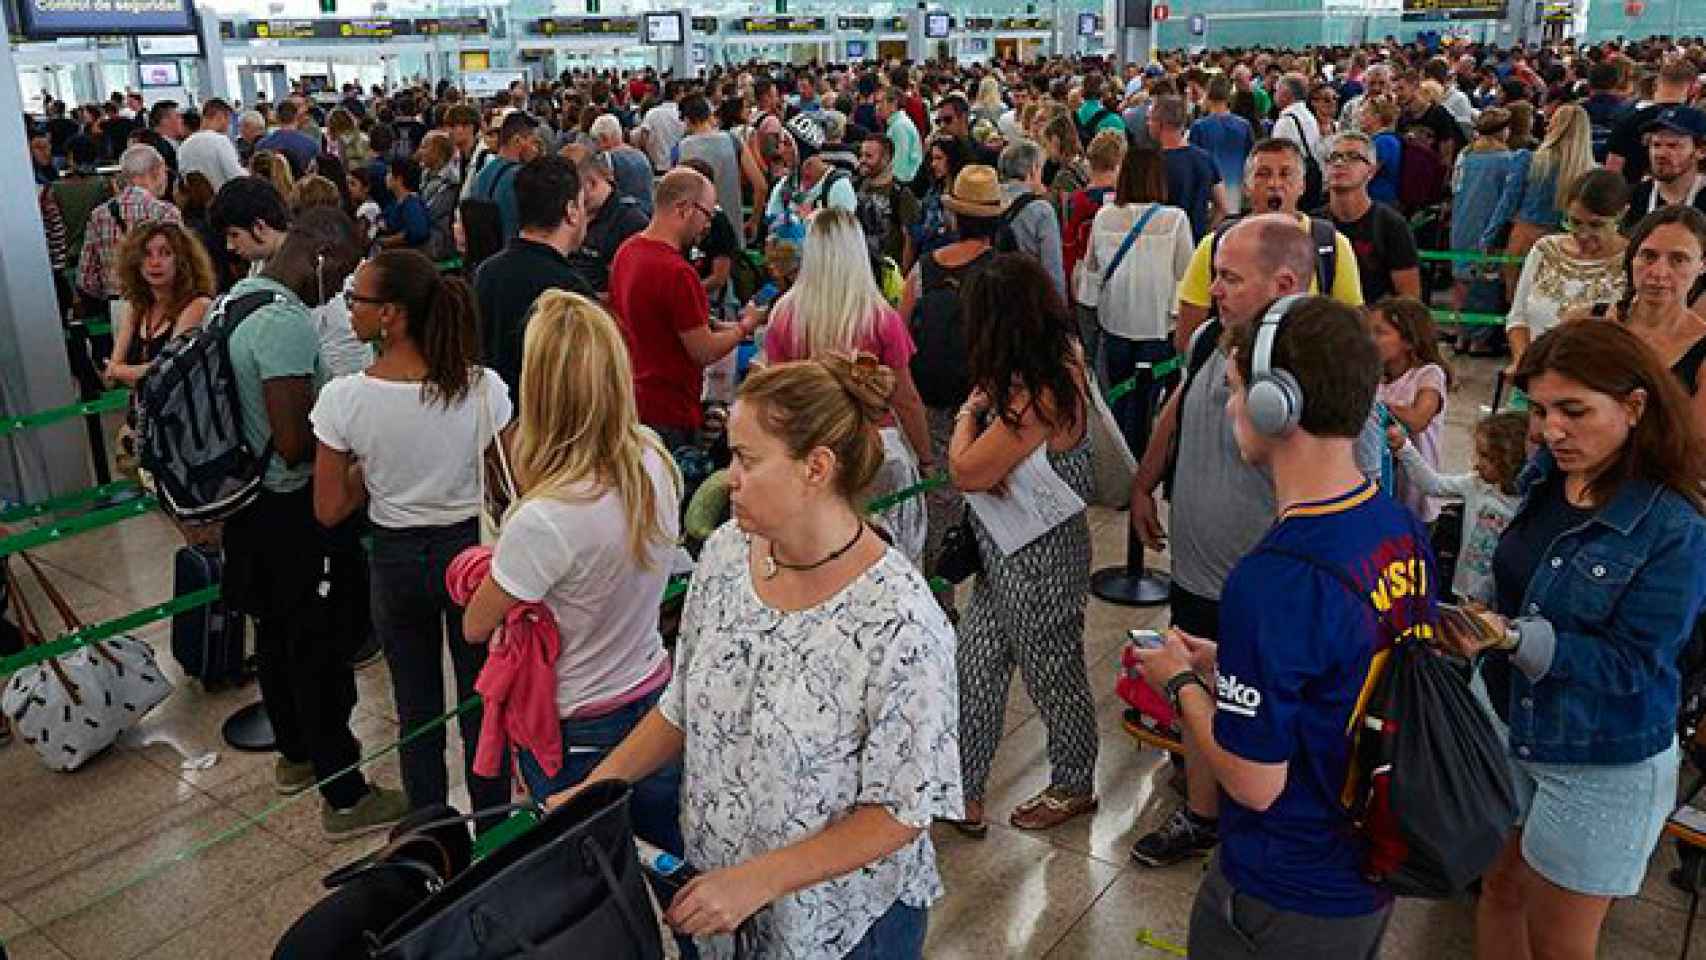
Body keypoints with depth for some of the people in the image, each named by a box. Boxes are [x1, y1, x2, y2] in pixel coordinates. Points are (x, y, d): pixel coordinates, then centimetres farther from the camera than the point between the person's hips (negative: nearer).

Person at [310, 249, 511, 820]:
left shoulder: (344, 398, -17)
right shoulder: (482, 387, -16)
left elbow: (330, 510, -9)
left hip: (396, 559, 0)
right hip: (470, 550, 0)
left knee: (417, 707, 17)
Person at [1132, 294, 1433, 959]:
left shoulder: (1273, 580, -33)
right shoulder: (1403, 529, -6)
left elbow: (1254, 782, -25)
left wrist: (1181, 685, -10)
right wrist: (1226, 666, 7)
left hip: (1287, 903, -7)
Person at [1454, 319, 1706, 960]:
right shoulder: (1544, 478, -6)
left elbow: (1633, 664, -25)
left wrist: (1511, 637, -35)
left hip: (1602, 767, -5)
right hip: (1513, 727, 5)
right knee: (1500, 889, 20)